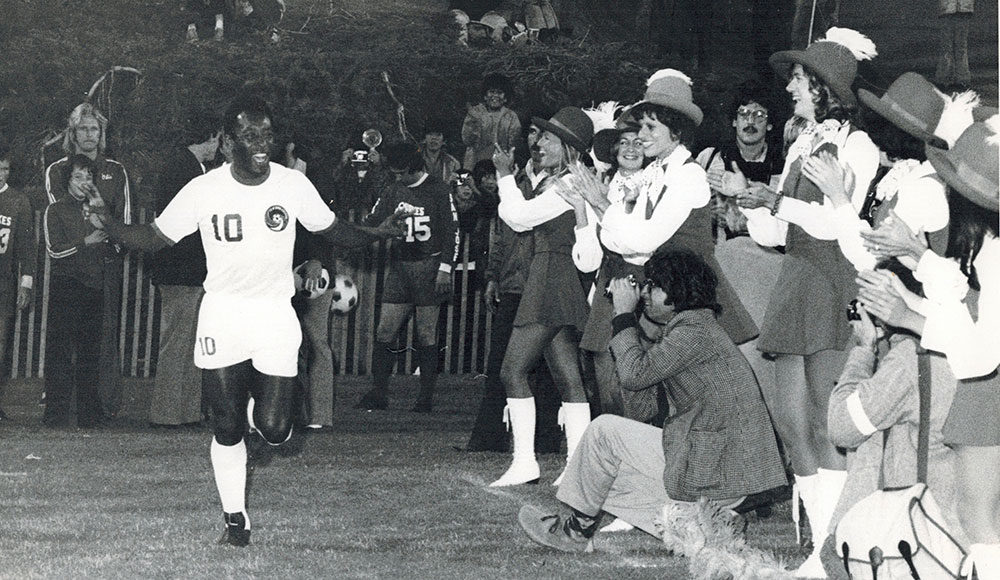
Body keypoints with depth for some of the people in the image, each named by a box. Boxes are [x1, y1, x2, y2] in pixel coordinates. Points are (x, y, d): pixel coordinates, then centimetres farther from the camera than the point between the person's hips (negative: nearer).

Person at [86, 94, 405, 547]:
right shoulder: (204, 190, -7)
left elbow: (333, 232, 9)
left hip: (275, 314, 0)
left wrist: (374, 233, -9)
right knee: (227, 430, 2)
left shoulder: (293, 185, -4)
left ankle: (259, 405, 27)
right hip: (221, 313, 0)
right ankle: (234, 517, 19)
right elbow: (155, 238, 1)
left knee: (274, 431, -9)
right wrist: (108, 222, -15)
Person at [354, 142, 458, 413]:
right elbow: (370, 224, 15)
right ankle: (378, 393, 1)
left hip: (428, 268, -4)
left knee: (426, 335, -2)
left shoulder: (439, 191, 0)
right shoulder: (393, 193, 13)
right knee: (384, 332, -3)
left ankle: (426, 397, 3)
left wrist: (445, 269, -8)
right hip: (399, 268, 4)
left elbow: (451, 231, -2)